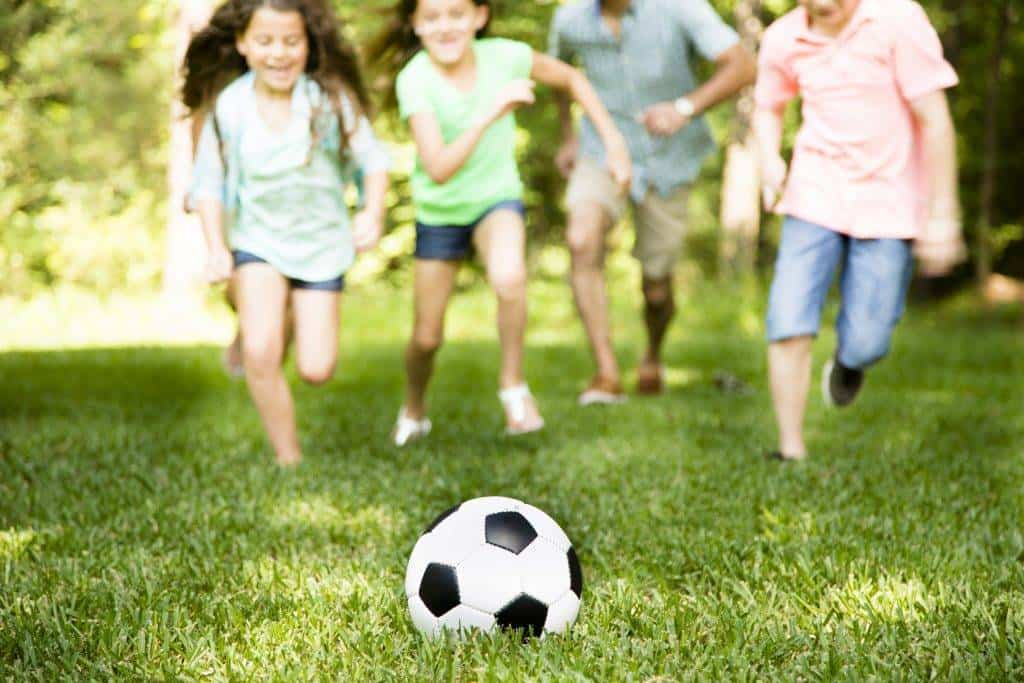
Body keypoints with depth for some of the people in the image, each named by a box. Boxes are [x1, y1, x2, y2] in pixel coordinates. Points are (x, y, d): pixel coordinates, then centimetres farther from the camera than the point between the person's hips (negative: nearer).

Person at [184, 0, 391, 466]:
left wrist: (373, 213, -27)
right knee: (260, 355, -20)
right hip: (258, 239, 0)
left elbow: (373, 161, -10)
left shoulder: (330, 99, -15)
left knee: (316, 371, -2)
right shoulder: (228, 106, -13)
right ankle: (288, 459, -1)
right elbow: (209, 182, -5)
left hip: (321, 241, 0)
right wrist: (217, 248, -15)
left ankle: (290, 318, 34)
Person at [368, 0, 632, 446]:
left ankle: (513, 385, -11)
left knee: (509, 278, -34)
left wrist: (613, 141, -2)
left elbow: (570, 79, 2)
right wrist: (491, 113, -40)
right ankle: (414, 409, 41)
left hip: (497, 198, 0)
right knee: (427, 338, 9)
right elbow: (438, 169, -33)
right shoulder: (415, 80, -24)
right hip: (439, 212, 0)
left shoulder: (504, 57, -18)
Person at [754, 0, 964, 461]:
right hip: (815, 197, 3)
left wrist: (943, 216, -13)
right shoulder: (783, 39, -3)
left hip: (889, 203, -2)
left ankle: (848, 363, 36)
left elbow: (934, 120, -13)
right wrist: (769, 159, -4)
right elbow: (768, 107, 18)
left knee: (865, 345, -3)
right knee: (788, 323, -11)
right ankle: (791, 453, 3)